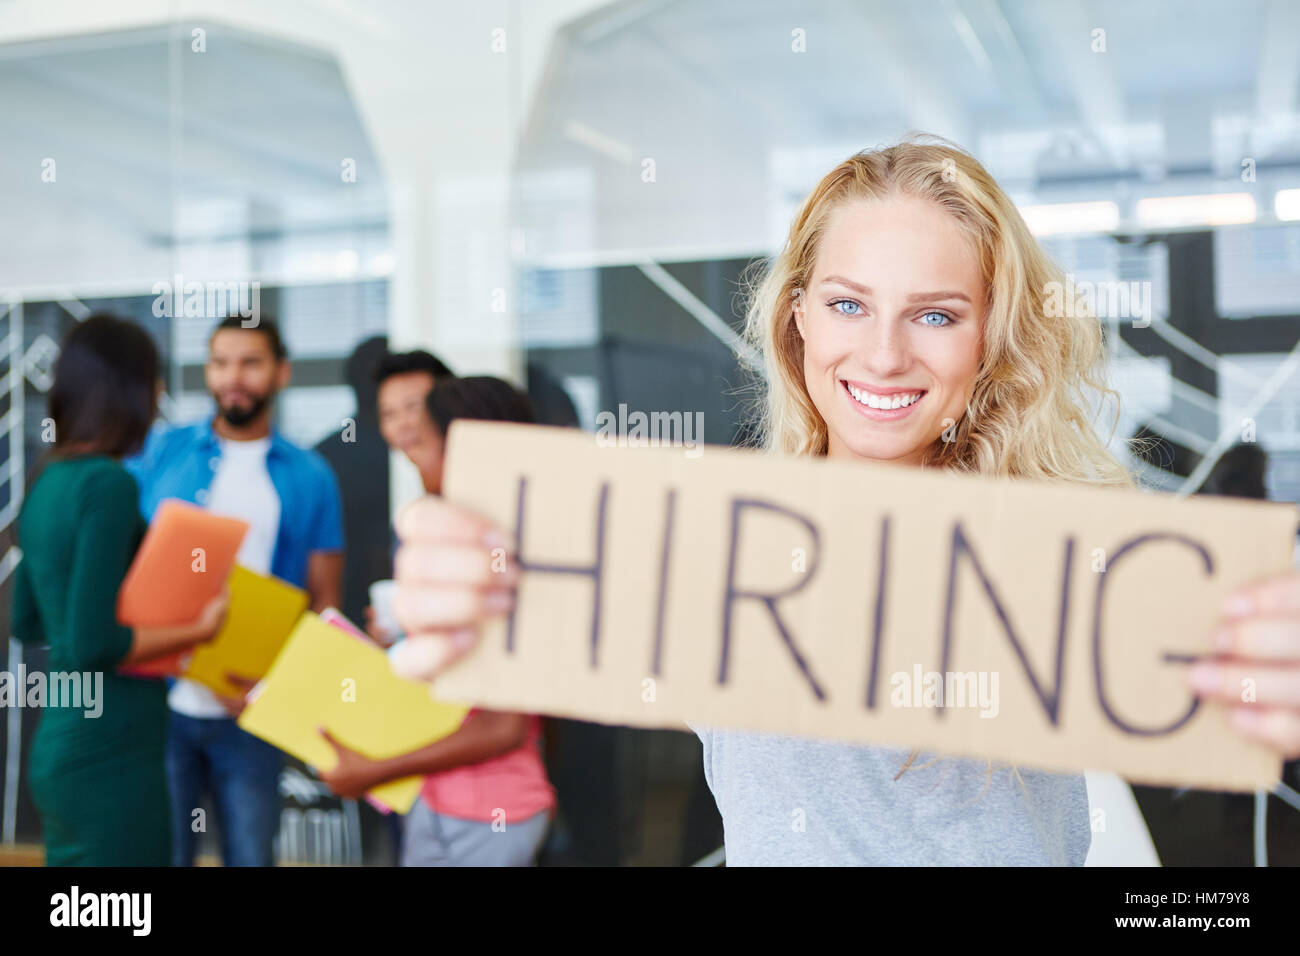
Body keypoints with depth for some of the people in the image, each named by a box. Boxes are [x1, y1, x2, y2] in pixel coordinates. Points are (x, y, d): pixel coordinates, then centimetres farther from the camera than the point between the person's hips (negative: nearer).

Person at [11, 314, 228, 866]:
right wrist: (198, 630, -11)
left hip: (58, 746, 9)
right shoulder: (108, 483, -18)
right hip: (111, 755, -8)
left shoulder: (46, 484, 8)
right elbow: (92, 645, -22)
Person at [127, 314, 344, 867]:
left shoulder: (309, 477, 5)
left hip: (251, 713, 1)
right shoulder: (159, 453, 5)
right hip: (160, 700, 0)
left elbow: (324, 601, 5)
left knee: (250, 853, 9)